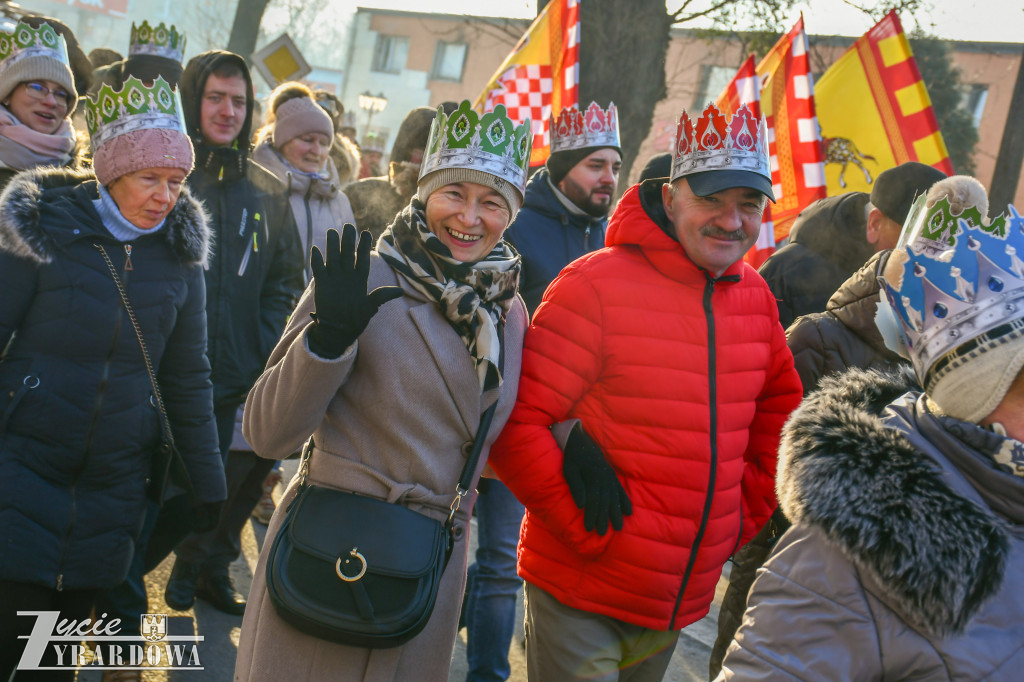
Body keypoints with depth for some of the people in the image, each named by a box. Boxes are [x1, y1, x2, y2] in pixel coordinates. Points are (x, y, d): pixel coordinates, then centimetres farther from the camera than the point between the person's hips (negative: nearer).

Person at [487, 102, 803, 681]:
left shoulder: (755, 296, 3)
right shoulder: (594, 286, -16)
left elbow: (780, 409, 18)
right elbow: (518, 423, -17)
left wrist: (747, 510, 10)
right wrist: (585, 525, -18)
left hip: (685, 600, 6)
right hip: (582, 595, -6)